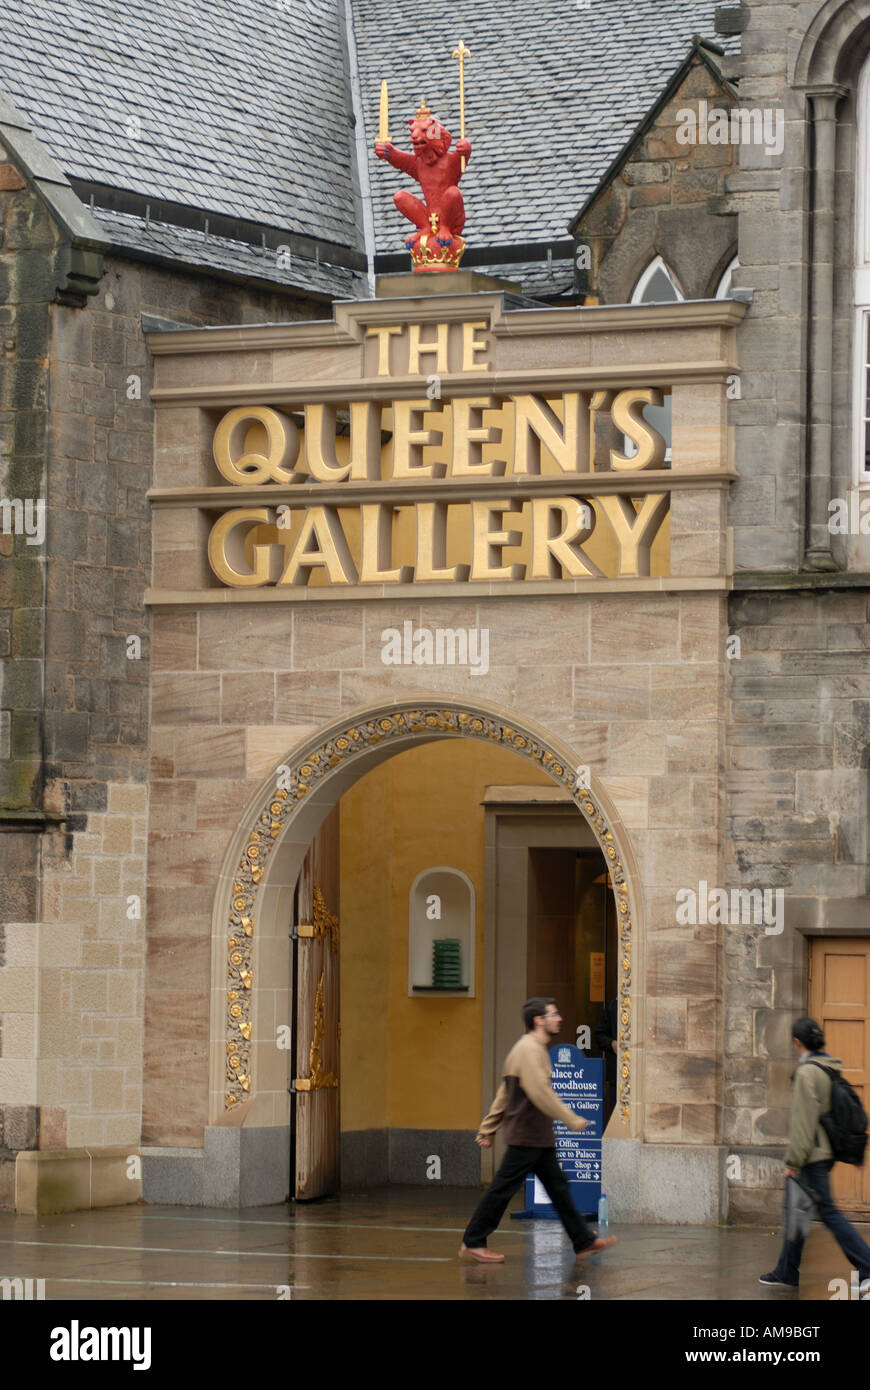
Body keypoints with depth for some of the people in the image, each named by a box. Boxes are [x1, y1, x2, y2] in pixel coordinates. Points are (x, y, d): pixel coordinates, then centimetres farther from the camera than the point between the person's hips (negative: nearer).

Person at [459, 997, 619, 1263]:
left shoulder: (535, 1049, 17)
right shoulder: (529, 1049, -15)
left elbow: (504, 1094, 19)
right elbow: (540, 1092, -24)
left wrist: (488, 1129, 20)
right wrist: (571, 1120, -20)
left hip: (539, 1138, 10)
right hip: (526, 1136, -10)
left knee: (558, 1187, 11)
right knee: (502, 1189, -5)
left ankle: (584, 1241, 14)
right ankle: (472, 1243, 0)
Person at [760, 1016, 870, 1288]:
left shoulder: (807, 1072, -17)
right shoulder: (830, 1069, 9)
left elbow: (803, 1120, -20)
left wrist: (794, 1161, -16)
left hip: (813, 1154, -9)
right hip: (826, 1152, 9)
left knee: (827, 1211, -6)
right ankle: (786, 1272, 21)